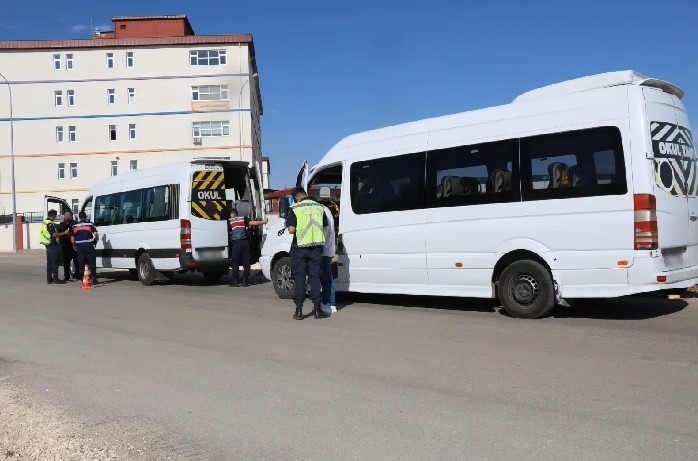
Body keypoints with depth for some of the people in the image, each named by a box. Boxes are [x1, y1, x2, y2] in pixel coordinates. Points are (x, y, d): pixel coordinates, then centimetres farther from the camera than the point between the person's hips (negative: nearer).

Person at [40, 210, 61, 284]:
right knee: (54, 262, -7)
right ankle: (55, 278, -6)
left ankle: (49, 278, 14)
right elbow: (54, 234, -22)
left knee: (49, 262, 11)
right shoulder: (50, 223, -15)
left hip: (48, 244, 10)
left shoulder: (45, 222, 15)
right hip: (52, 244, -10)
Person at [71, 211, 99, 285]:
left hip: (79, 247, 2)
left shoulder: (74, 226, 7)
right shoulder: (90, 224, 0)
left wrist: (74, 246, 25)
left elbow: (72, 238, 9)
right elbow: (96, 234, -9)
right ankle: (93, 279, 0)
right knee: (92, 263, 3)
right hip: (89, 246, -2)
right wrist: (96, 240, 11)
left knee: (81, 263, 9)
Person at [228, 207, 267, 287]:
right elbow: (251, 223, -1)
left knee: (235, 263, 5)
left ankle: (234, 281, 3)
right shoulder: (243, 218, 11)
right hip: (245, 241, 1)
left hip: (235, 242, -1)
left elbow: (228, 231, 10)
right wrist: (263, 222, 3)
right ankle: (245, 281, 5)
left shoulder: (229, 221, 11)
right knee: (246, 262, 7)